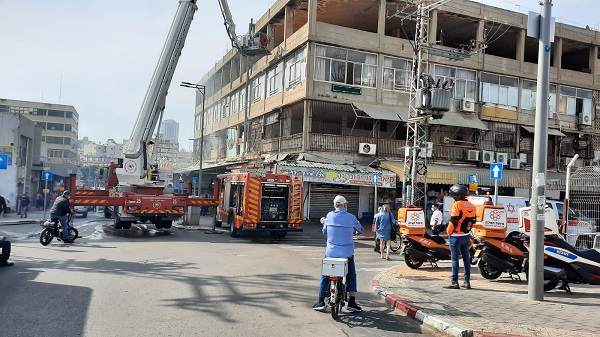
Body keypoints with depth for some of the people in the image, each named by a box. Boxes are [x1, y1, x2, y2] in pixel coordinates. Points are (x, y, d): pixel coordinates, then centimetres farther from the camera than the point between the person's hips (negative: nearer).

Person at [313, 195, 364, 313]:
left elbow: (324, 231, 10)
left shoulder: (329, 216, -2)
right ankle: (352, 303, 13)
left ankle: (321, 302, 12)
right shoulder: (351, 218, -5)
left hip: (331, 252, 1)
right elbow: (361, 230, 10)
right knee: (351, 276, 16)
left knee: (325, 276, 14)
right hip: (347, 252, -1)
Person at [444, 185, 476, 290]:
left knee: (455, 259, -3)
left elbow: (453, 221, -17)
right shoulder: (472, 206, 8)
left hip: (456, 236, -7)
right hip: (466, 236, 7)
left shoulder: (457, 205, -15)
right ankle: (467, 281, 15)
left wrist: (449, 232, -5)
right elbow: (473, 221, 11)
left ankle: (454, 282, -2)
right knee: (466, 258, 12)